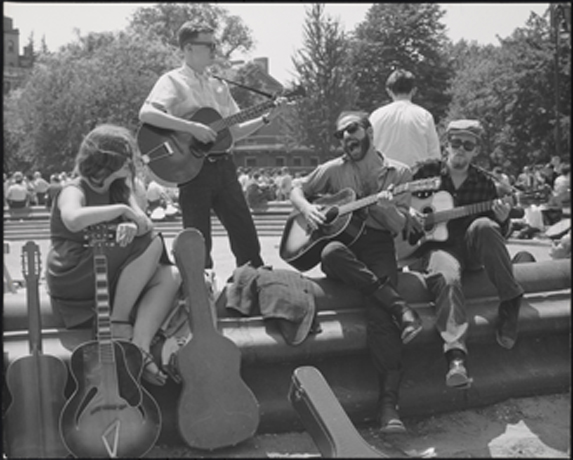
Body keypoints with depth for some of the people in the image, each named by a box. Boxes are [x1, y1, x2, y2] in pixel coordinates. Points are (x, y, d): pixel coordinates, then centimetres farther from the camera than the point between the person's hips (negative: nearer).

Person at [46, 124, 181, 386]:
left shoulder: (119, 189, 14)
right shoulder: (75, 190, -8)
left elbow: (144, 224, -1)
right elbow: (73, 219, -33)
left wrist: (132, 226, -25)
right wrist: (122, 209, -26)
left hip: (110, 278, 7)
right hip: (73, 283, -7)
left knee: (170, 276, -16)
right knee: (152, 244, -21)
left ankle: (139, 349, -28)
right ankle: (119, 322, -18)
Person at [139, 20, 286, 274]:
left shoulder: (219, 86, 17)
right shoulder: (173, 81, -3)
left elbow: (234, 131, 19)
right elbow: (146, 114, -21)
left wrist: (266, 118, 6)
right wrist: (192, 127, -26)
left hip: (223, 165, 6)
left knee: (246, 236, 6)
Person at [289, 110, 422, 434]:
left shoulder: (398, 173, 8)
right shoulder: (334, 170, 12)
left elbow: (399, 227, 2)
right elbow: (297, 191, 20)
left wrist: (388, 208, -21)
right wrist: (307, 208, -3)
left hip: (378, 246, -1)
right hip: (340, 239, 2)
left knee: (378, 308, -31)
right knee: (332, 253, -39)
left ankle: (389, 401, -34)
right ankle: (399, 306, -33)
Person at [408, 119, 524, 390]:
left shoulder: (484, 183, 9)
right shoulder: (427, 171, 5)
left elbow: (499, 235, 12)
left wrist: (503, 220, -12)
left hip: (472, 250, 2)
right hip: (438, 245, -2)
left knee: (483, 226, -34)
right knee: (446, 277, -37)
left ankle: (511, 302, -23)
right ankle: (455, 354, -49)